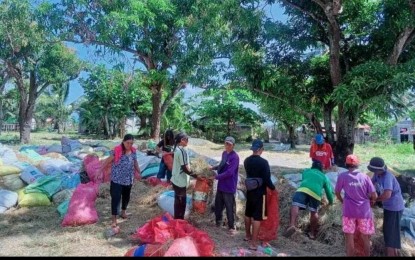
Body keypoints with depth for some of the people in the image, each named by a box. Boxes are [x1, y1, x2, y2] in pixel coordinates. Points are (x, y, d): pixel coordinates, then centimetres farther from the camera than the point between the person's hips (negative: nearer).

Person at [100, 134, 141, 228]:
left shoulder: (133, 151, 0)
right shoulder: (116, 150, -16)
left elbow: (135, 163, 13)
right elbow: (108, 161, -10)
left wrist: (138, 172, 20)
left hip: (128, 179, 5)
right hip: (117, 179, -5)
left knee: (126, 196, 19)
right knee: (116, 197, -6)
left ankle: (123, 211, 42)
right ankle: (114, 218, 3)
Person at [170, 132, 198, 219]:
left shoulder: (177, 148, 8)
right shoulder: (182, 150, -22)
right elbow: (185, 168, -22)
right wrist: (195, 175, -13)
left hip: (176, 179, 10)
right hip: (180, 181, -10)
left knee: (178, 201, 19)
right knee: (181, 202, 4)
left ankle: (178, 220, 31)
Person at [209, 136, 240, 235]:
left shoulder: (235, 157, -20)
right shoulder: (224, 153, 6)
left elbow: (229, 172, -25)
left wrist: (216, 177, -19)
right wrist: (213, 167, 5)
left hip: (229, 187, -8)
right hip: (221, 185, 8)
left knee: (229, 208, 4)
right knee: (218, 205, 20)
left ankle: (231, 227, 20)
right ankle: (218, 221, 40)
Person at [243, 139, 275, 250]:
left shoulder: (246, 161, 1)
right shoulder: (263, 162, -20)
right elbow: (267, 179, -18)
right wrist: (273, 188, -1)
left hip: (249, 190, 7)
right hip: (260, 192, -7)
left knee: (248, 214, 20)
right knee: (257, 217, 0)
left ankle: (247, 235, 38)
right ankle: (253, 243, 4)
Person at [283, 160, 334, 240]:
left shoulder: (306, 171, 36)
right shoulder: (324, 177, 34)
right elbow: (328, 191, 39)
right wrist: (331, 201, 58)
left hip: (303, 189, -1)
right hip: (316, 193, 2)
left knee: (295, 206, -16)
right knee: (314, 212, 20)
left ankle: (292, 225, -41)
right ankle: (312, 233, 32)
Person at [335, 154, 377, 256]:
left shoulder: (342, 176, -7)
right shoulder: (365, 177, -4)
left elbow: (337, 192, 1)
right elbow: (374, 195, -4)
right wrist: (371, 202, 18)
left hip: (349, 210, -2)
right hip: (364, 210, 2)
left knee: (349, 238, 8)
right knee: (365, 238, 18)